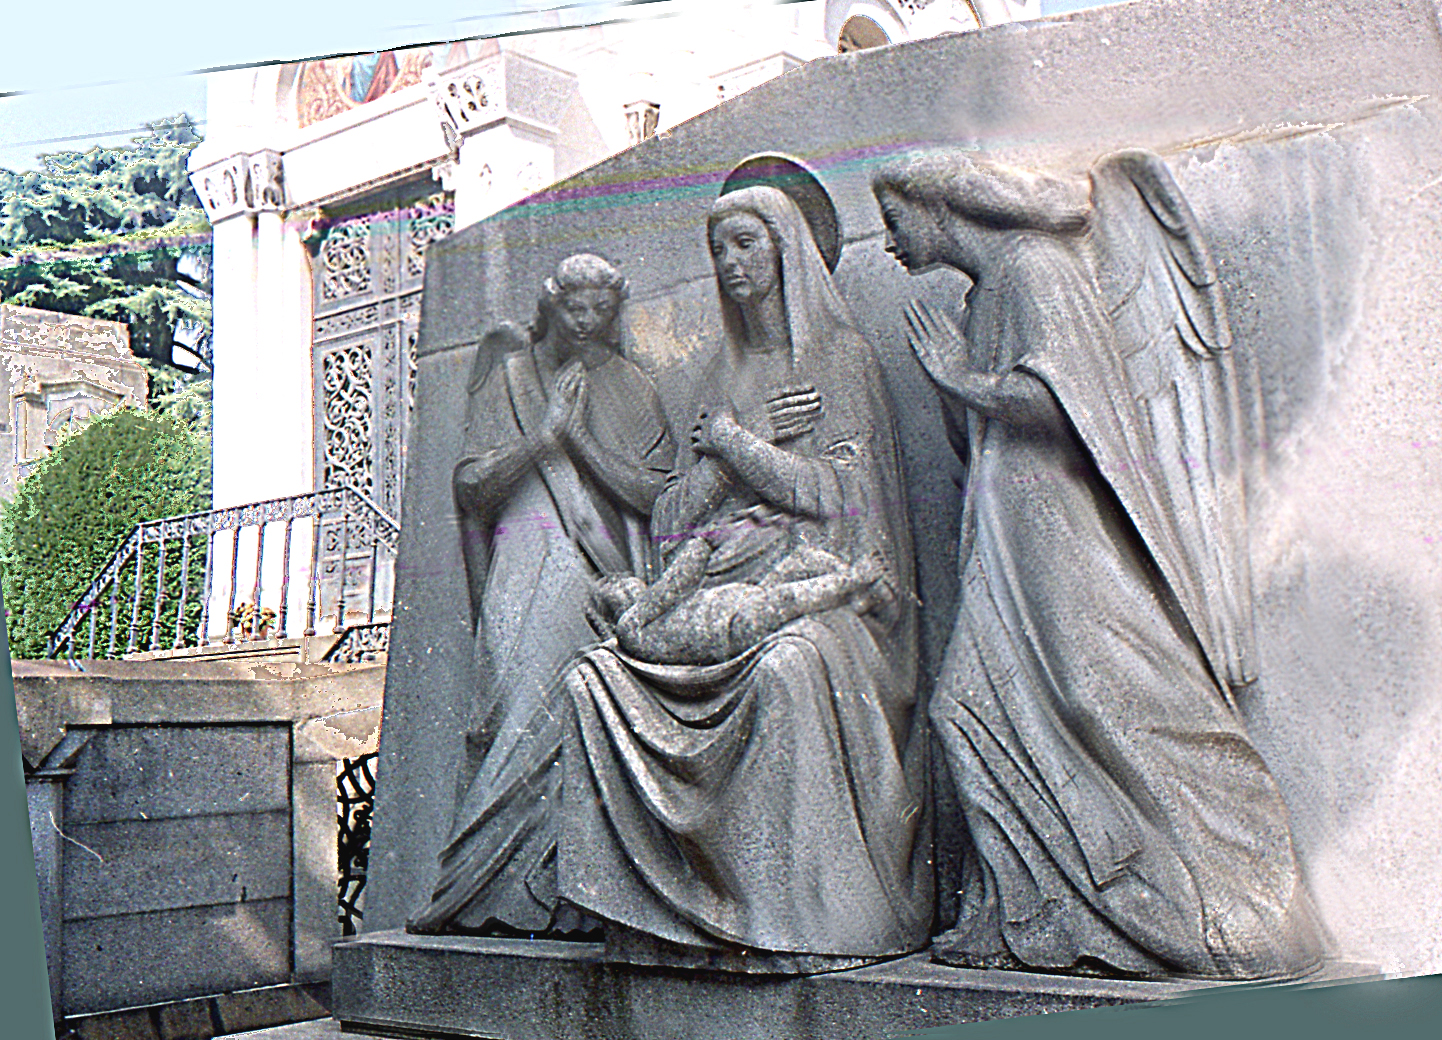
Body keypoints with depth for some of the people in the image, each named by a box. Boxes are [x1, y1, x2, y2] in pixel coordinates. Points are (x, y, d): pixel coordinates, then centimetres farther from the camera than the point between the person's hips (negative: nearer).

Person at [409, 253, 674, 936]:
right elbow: (472, 483, 4)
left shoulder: (631, 390, 16)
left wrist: (581, 435, -3)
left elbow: (655, 493, 5)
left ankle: (563, 897, -12)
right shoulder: (508, 378, 14)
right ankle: (510, 899, -14)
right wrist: (545, 433, -7)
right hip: (526, 578, 0)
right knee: (521, 701, -16)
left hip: (602, 581, 1)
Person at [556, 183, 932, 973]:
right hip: (725, 584, 5)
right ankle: (655, 904, -20)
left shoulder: (838, 355, 6)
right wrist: (757, 443, -1)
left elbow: (835, 492, -6)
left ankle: (802, 914, -32)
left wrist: (733, 441, 1)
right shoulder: (724, 372, 22)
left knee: (787, 665, -39)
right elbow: (674, 515, 14)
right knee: (601, 675, -21)